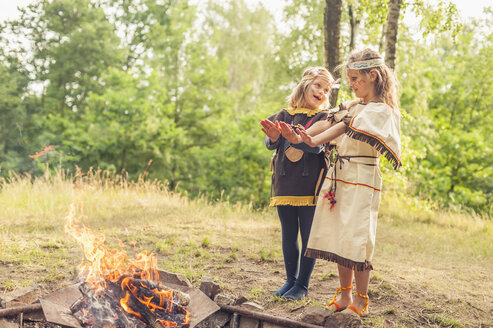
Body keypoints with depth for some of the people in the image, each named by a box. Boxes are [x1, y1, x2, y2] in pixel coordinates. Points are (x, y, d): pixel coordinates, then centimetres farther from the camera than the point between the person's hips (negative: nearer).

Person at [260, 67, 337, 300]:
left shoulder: (324, 118, 3)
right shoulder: (285, 115, 12)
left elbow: (318, 145, -14)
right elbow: (270, 143, 3)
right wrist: (275, 138, -21)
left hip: (310, 185, -3)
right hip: (285, 184, 3)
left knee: (308, 236, 0)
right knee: (288, 235, 11)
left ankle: (302, 285, 11)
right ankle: (290, 280, 23)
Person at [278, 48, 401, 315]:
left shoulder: (382, 110, -6)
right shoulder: (353, 106, 17)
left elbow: (346, 129, -19)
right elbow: (329, 123, 4)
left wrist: (314, 141, -31)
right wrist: (299, 136, -13)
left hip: (361, 178, -7)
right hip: (338, 176, 7)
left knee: (355, 238, -6)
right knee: (339, 236, 8)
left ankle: (360, 301, 7)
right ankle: (344, 295, 19)